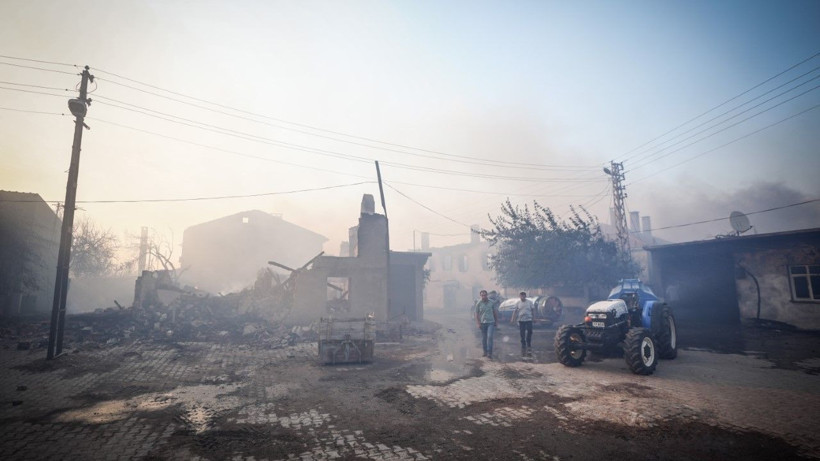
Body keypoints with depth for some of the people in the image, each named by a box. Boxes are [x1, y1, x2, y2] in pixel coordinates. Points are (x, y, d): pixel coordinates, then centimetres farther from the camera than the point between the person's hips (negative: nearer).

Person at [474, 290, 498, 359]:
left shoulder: (492, 302, 0)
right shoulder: (478, 303, 0)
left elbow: (495, 312, 7)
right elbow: (477, 314, 3)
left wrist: (496, 322, 6)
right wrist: (478, 323, -4)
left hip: (491, 322, -1)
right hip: (483, 323, 1)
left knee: (489, 336, -13)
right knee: (483, 338, 7)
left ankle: (489, 353, -11)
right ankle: (485, 352, 21)